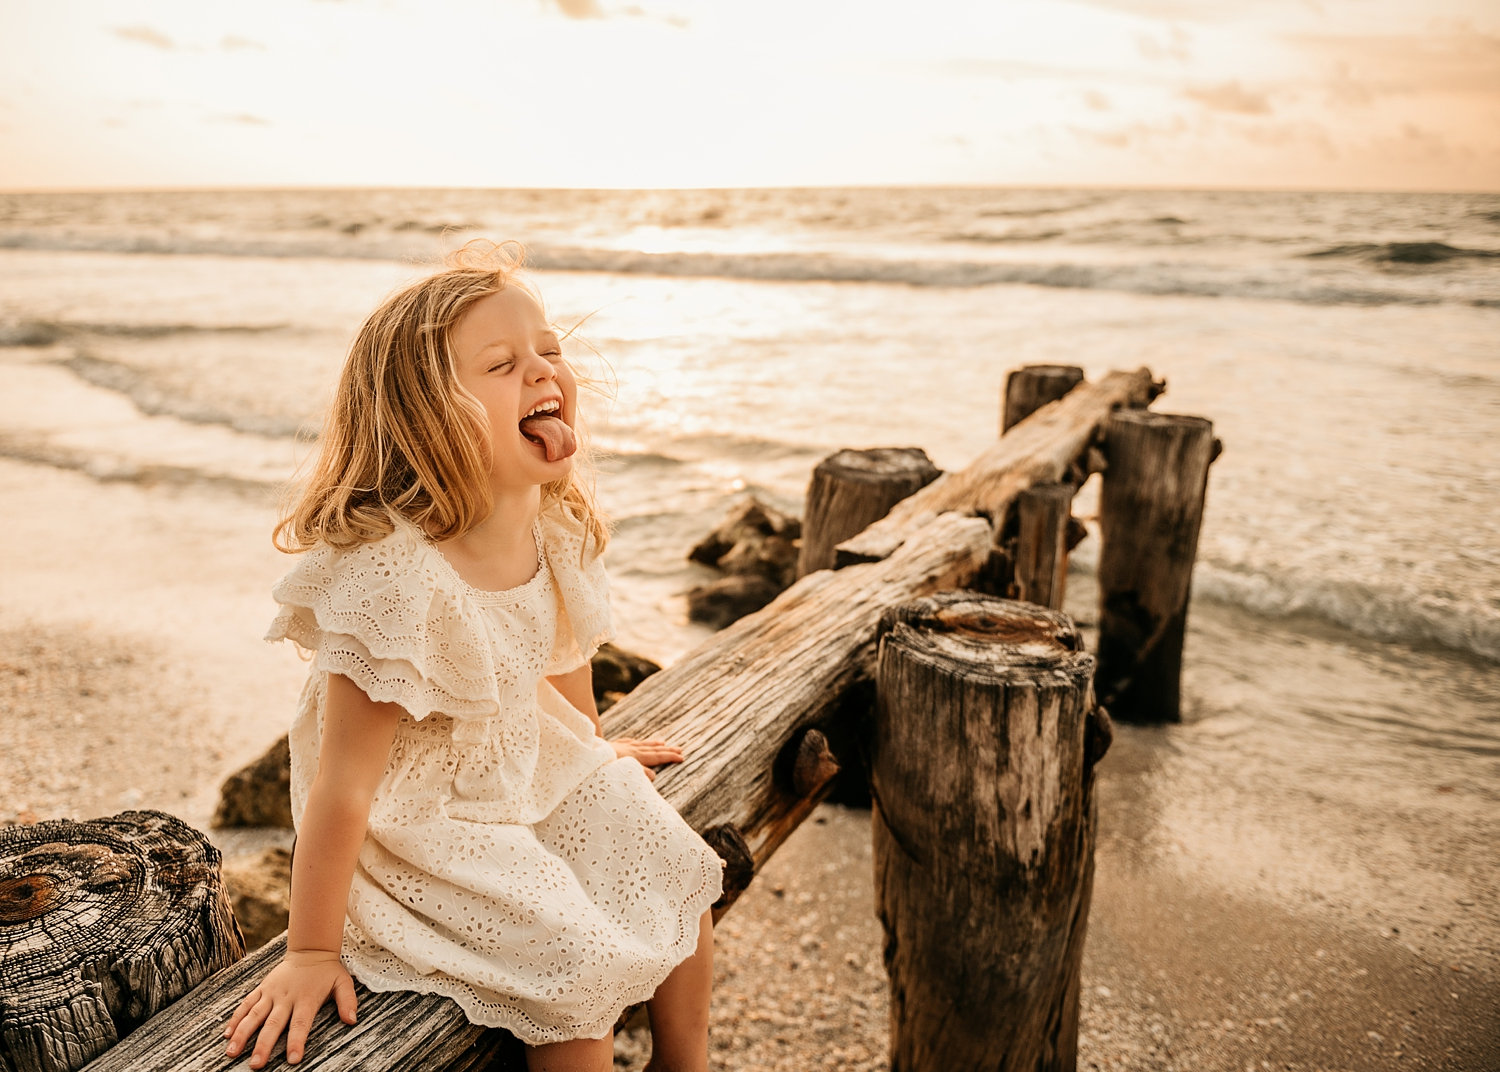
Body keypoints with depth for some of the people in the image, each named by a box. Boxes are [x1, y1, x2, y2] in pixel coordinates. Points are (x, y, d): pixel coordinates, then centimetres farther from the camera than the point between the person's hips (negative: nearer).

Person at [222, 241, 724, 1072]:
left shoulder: (556, 530, -12)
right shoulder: (393, 577, -34)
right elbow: (344, 783, -27)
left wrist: (594, 749, 27)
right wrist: (311, 951, -18)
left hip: (533, 769, 7)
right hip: (423, 823, -7)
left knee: (678, 874, 6)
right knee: (582, 968, -16)